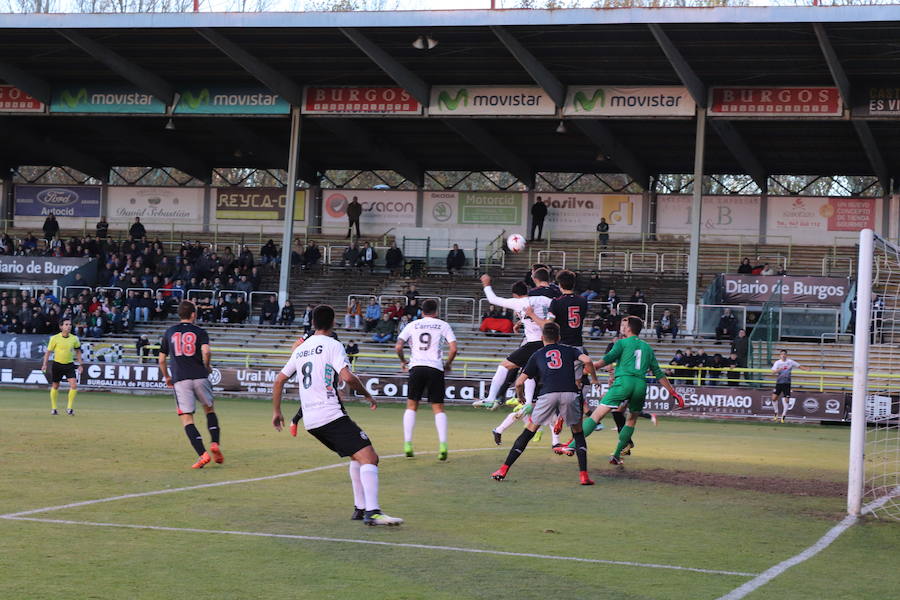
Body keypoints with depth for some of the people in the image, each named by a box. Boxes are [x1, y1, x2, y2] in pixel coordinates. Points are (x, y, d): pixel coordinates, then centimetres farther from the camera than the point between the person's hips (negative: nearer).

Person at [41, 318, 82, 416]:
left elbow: (78, 351, 12)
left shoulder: (74, 338, -1)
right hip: (57, 364, -1)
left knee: (74, 385, -14)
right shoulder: (54, 338, -8)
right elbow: (48, 351, 0)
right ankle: (53, 408, 26)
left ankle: (69, 408, -3)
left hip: (69, 365, 1)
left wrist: (80, 364, 10)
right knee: (55, 386, 9)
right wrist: (45, 364, -5)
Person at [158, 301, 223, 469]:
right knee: (210, 409, 22)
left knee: (187, 419, -1)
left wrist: (167, 377, 33)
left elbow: (162, 360, 17)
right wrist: (207, 367, 6)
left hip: (179, 380, 0)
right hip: (199, 377, 0)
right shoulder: (200, 332, 5)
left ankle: (202, 454, -15)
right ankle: (215, 444, 5)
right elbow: (206, 351, -14)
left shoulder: (169, 332, 13)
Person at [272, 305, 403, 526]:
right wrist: (367, 394, -2)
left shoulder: (301, 349, 19)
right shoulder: (332, 345, -4)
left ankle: (360, 508, 17)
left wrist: (276, 412, 31)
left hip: (310, 421, 8)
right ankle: (372, 511, -28)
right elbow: (347, 377, -18)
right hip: (331, 415, -8)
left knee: (357, 457, 22)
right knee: (369, 457, -15)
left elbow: (279, 380, 23)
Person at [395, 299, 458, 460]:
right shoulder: (443, 325, 9)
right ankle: (442, 445, -11)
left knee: (411, 406, 12)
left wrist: (403, 361, 22)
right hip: (436, 368, -1)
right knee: (438, 408, 4)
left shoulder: (412, 325, 12)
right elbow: (453, 349, 0)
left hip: (416, 368, 1)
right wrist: (447, 364, 16)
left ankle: (407, 444, 4)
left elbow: (398, 347, 5)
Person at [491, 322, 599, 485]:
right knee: (578, 433, 18)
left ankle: (503, 470, 10)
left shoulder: (537, 355, 23)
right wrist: (594, 379, 20)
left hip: (547, 394, 0)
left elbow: (519, 382, 18)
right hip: (569, 393, 0)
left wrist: (520, 397, 37)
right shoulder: (569, 350, 23)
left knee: (529, 432, 11)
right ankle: (584, 475, 6)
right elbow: (587, 360, 3)